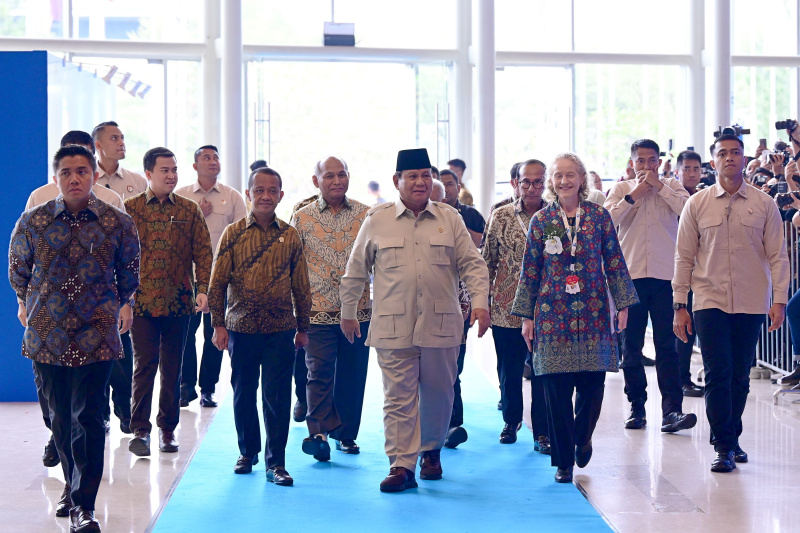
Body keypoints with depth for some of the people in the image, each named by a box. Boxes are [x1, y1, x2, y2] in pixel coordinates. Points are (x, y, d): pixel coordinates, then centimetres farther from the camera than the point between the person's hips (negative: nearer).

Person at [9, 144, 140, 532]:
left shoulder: (118, 223, -1)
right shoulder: (32, 222, 0)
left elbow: (128, 274, 14)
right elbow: (17, 271, 15)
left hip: (95, 336, -2)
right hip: (47, 336, 2)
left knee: (88, 417, -7)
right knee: (60, 417, 11)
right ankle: (73, 486, 30)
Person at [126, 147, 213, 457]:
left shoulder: (189, 210, 7)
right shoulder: (129, 209, 3)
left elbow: (203, 252, 5)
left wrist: (203, 289, -6)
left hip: (179, 302, 2)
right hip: (141, 301, -2)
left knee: (172, 368, 8)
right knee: (144, 365, -3)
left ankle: (168, 428, 19)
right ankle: (140, 429, 5)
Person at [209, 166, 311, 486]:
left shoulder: (289, 236, 4)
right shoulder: (233, 234, 1)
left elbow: (301, 286, 10)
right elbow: (217, 282, 2)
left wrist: (303, 328, 10)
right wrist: (218, 325, -3)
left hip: (280, 330, 0)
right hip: (241, 328, 0)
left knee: (277, 397, -1)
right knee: (243, 394, 11)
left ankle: (275, 462, 8)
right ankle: (247, 452, 29)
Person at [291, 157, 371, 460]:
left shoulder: (366, 215, 5)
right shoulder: (303, 218, 4)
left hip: (358, 309, 2)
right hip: (318, 310, -1)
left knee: (353, 374, 8)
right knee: (320, 371, -9)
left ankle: (346, 434, 20)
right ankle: (319, 433, -10)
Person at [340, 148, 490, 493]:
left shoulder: (449, 219, 8)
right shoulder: (377, 220, 5)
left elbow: (472, 264, 7)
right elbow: (356, 271, 12)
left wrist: (480, 302, -6)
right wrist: (348, 312, 15)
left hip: (440, 325, 2)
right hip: (393, 327, -1)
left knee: (438, 394, 11)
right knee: (398, 397, -4)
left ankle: (431, 451, 32)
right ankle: (401, 464, 0)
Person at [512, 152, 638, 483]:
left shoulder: (599, 216, 4)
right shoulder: (541, 220, 4)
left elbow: (614, 262, 7)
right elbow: (530, 271, 6)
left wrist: (623, 304, 2)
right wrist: (527, 316, 3)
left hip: (593, 313, 0)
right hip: (553, 315, 0)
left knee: (592, 385, -1)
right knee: (557, 389, -1)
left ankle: (582, 437, 30)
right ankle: (563, 461, 10)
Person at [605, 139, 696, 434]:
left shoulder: (671, 186, 9)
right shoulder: (621, 189, 10)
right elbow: (608, 219, -5)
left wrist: (659, 186, -8)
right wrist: (634, 194, -8)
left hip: (665, 276, -1)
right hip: (630, 274, 2)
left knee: (667, 344, -6)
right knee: (631, 345, 7)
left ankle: (671, 410, -10)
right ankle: (637, 407, 17)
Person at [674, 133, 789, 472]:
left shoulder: (764, 204, 4)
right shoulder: (697, 204, 3)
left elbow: (777, 256, 5)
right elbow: (684, 257, 5)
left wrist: (779, 300, -3)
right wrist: (679, 305, 1)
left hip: (751, 302, 1)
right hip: (710, 301, -1)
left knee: (740, 376, 7)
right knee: (717, 375, -6)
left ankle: (731, 439, 23)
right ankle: (724, 447, 0)